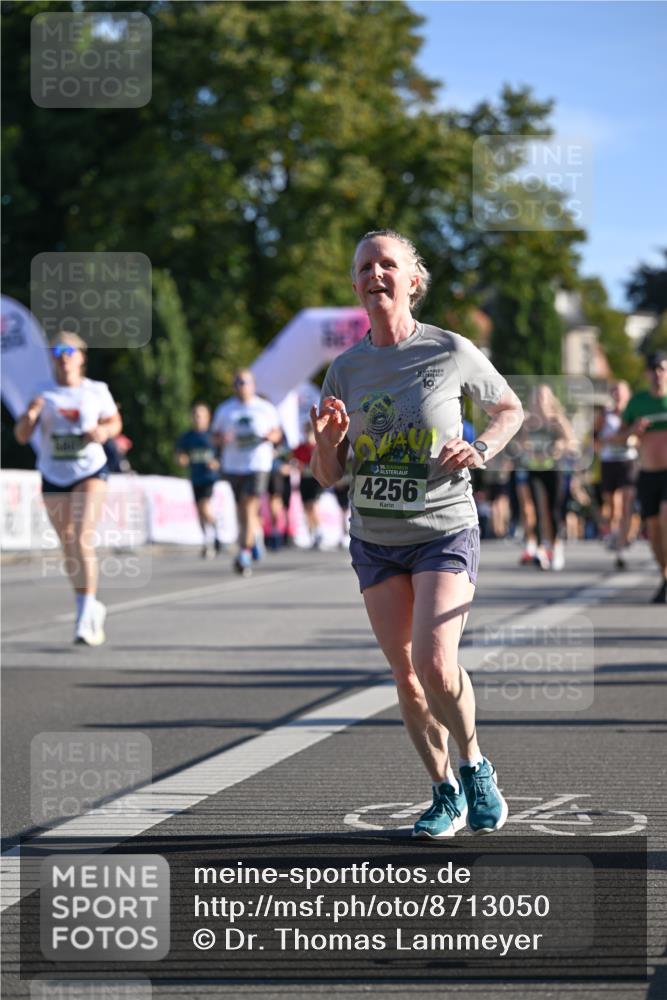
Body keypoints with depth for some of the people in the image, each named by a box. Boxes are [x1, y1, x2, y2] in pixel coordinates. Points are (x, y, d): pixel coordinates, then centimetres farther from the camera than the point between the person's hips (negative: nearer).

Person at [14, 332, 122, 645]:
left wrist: (104, 431, -10)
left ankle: (86, 616, -19)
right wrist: (29, 416, -25)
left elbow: (115, 422, 13)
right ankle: (90, 607, 32)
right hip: (53, 478, 3)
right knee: (69, 548, 12)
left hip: (90, 472, -3)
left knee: (82, 540, -19)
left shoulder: (97, 391, -3)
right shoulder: (44, 394, -2)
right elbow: (22, 436, -4)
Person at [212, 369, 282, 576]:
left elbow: (277, 433, 15)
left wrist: (271, 436, -8)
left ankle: (244, 554, -17)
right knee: (242, 509, 8)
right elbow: (215, 437, 12)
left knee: (249, 507, -14)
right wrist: (223, 439, -11)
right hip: (232, 465, 3)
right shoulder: (224, 409, 10)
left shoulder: (266, 408, 7)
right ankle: (255, 536, 38)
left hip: (258, 464, -3)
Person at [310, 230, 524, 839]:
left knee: (436, 663, -19)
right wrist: (328, 441, -15)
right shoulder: (346, 370, 2)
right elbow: (328, 477, 7)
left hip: (445, 532, -4)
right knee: (406, 676, 2)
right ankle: (446, 794, 18)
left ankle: (475, 765, 7)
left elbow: (510, 410, 11)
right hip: (374, 541, 4)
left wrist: (481, 451, -8)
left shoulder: (452, 352, -7)